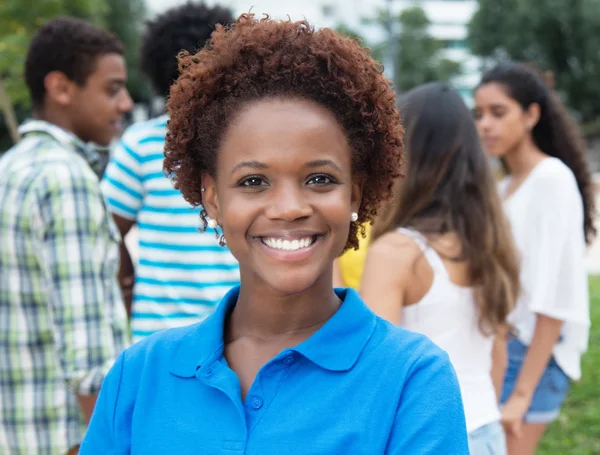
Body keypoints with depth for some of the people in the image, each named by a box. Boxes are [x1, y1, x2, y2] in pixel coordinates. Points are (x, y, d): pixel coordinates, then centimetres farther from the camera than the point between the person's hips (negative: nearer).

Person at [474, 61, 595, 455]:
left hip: (536, 352, -7)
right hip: (499, 346, 8)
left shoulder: (552, 178, -11)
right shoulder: (504, 187, 13)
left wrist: (522, 392, -20)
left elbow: (555, 297, -17)